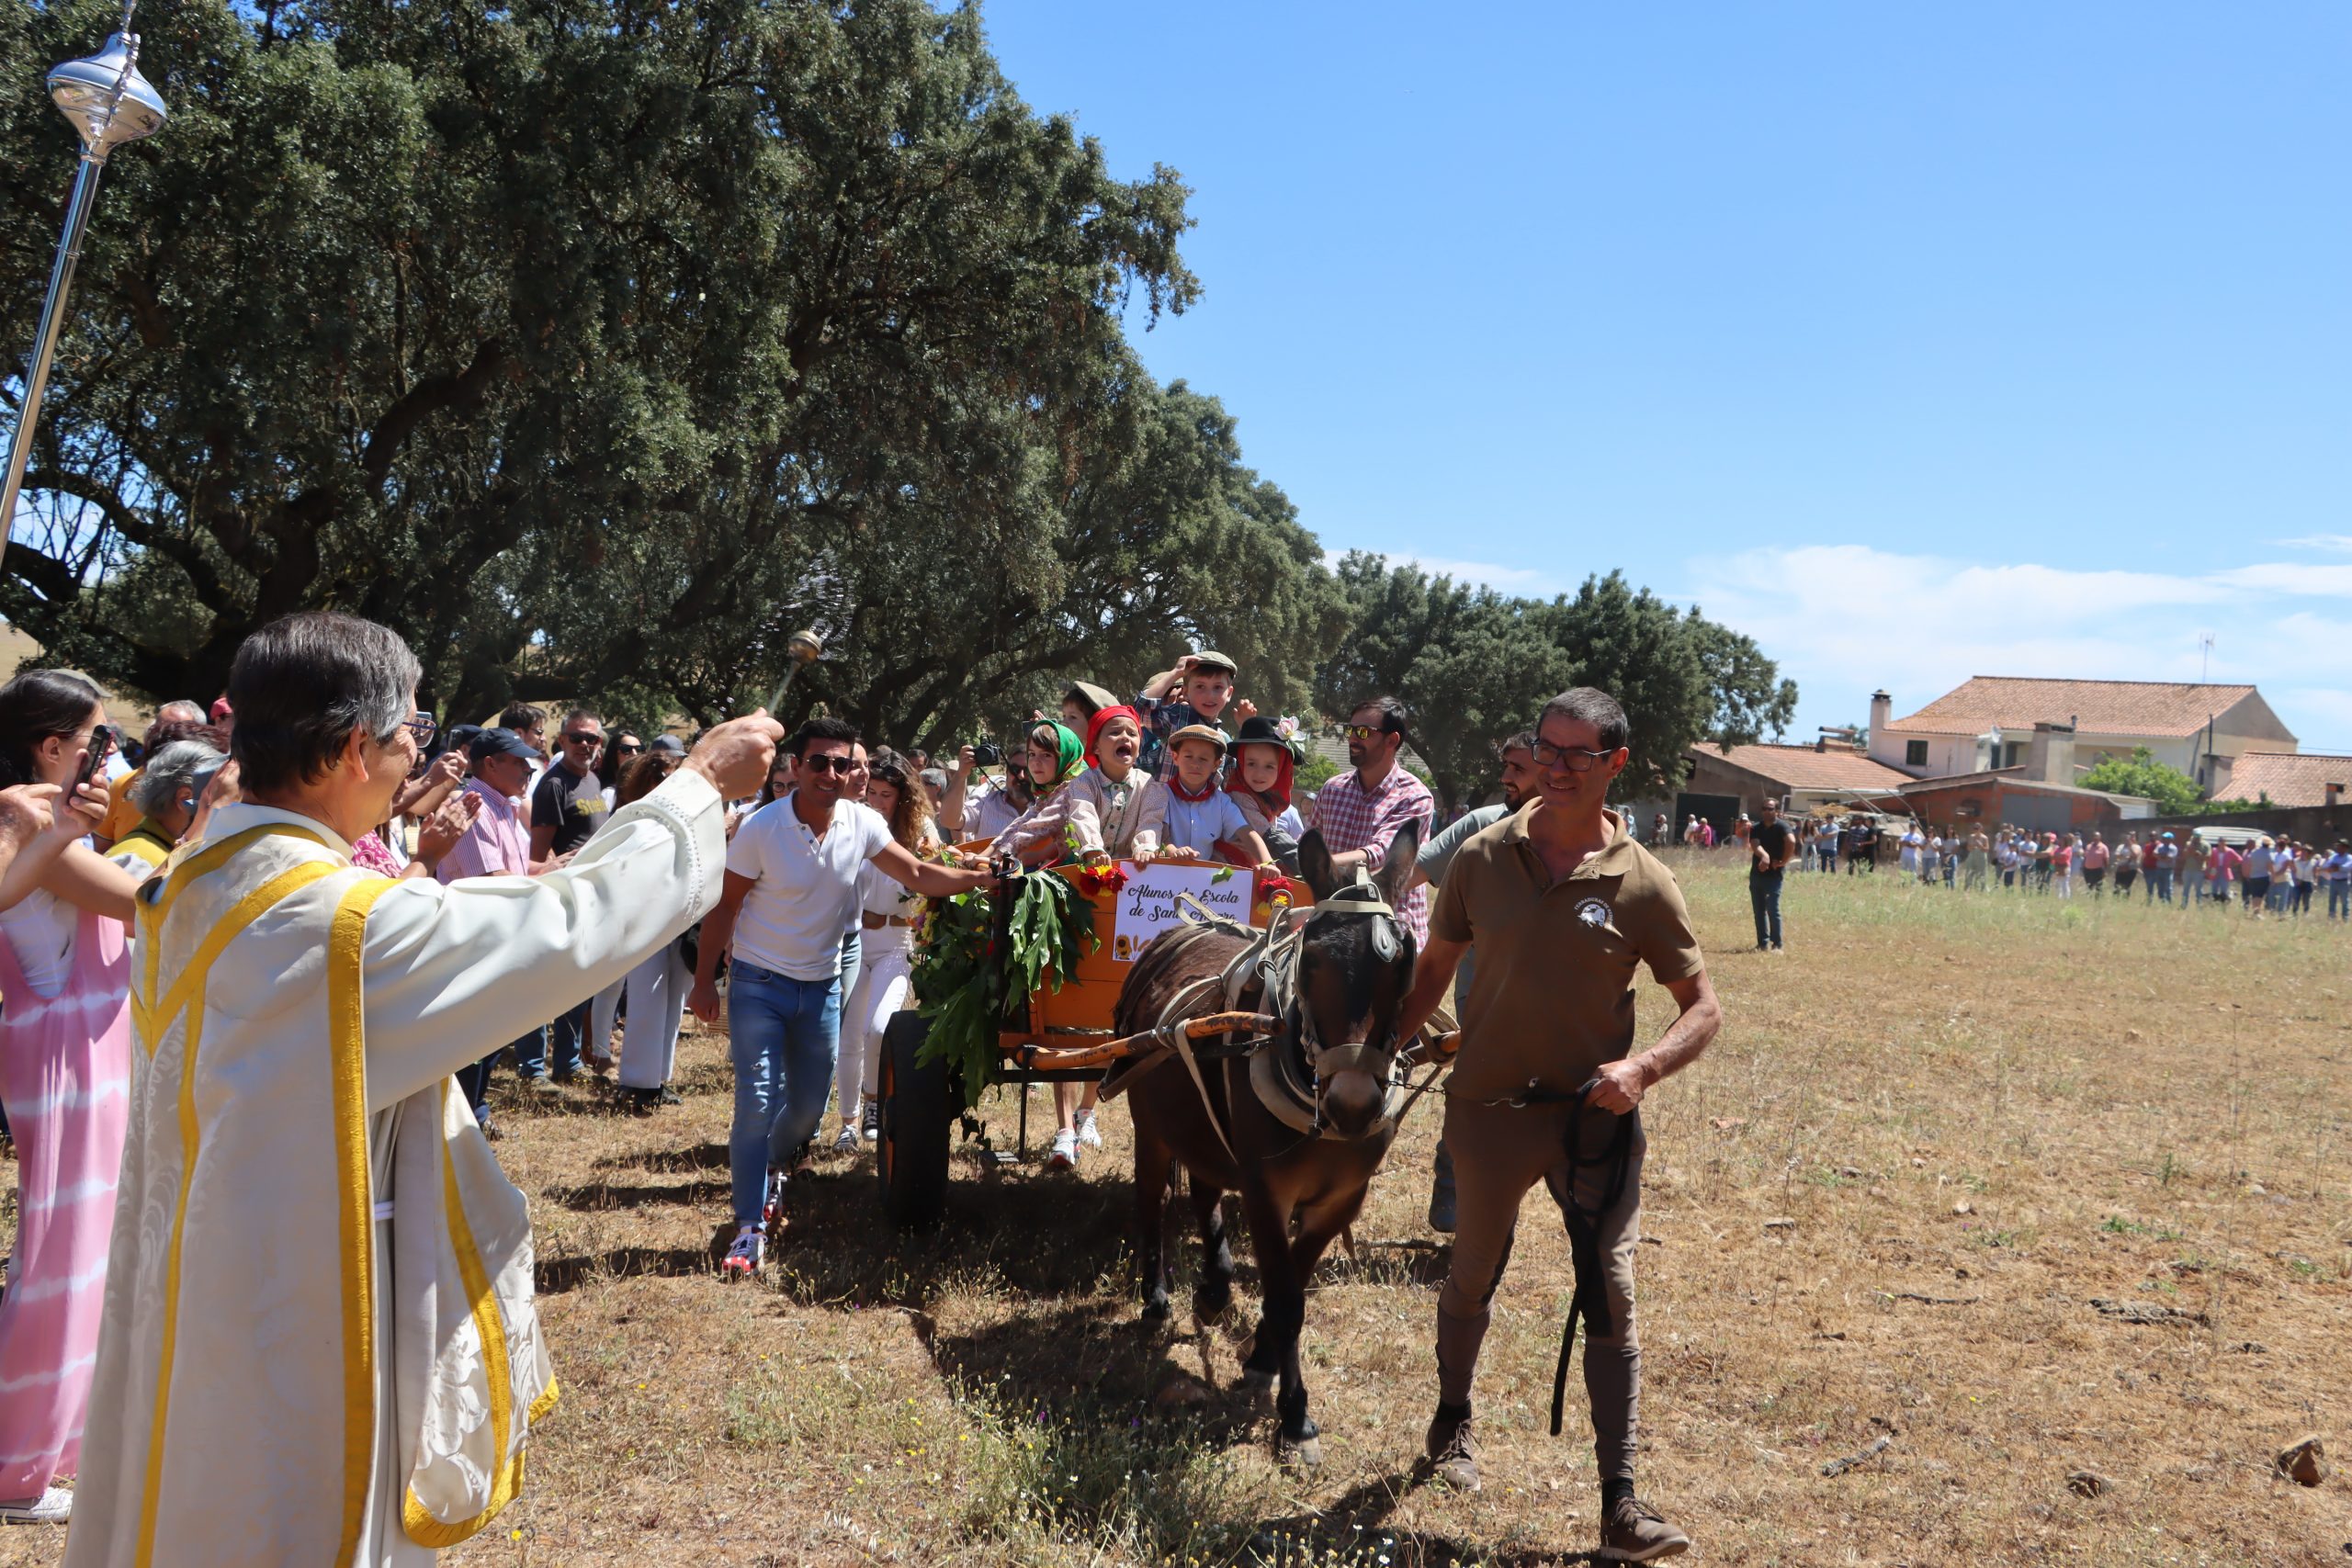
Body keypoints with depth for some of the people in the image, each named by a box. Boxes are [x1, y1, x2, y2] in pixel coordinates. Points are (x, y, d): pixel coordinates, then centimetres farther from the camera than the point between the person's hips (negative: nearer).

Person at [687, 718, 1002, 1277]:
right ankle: (750, 1228, -2)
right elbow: (724, 905, -9)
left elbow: (917, 875, 1)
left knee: (809, 1104, 14)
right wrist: (704, 981, -8)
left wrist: (979, 878, -14)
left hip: (822, 985, 4)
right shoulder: (761, 828, -17)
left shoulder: (862, 823, -7)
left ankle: (770, 1170, 44)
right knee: (758, 1101, -12)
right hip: (759, 983, -4)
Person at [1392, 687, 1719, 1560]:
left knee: (1610, 1298, -3)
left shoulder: (1641, 884, -8)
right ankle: (1452, 1422, 44)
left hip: (1595, 1117, -2)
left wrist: (1643, 1069, -21)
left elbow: (1703, 1008, -4)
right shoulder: (1483, 858, -3)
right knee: (1472, 1275, 19)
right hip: (1488, 1106, 2)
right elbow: (1436, 965, 8)